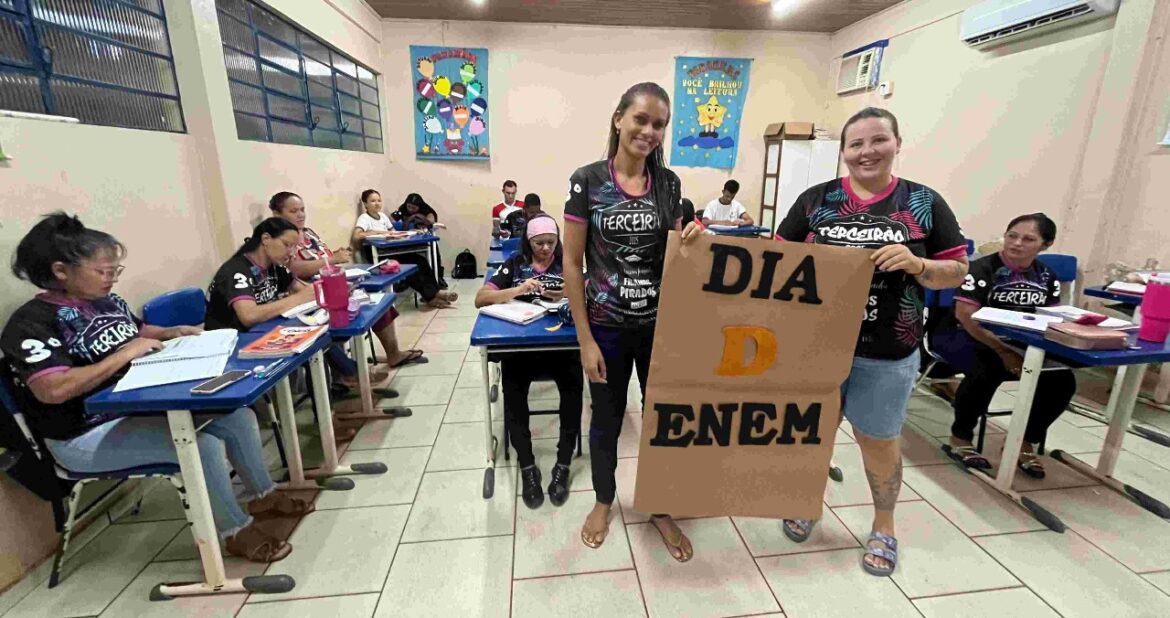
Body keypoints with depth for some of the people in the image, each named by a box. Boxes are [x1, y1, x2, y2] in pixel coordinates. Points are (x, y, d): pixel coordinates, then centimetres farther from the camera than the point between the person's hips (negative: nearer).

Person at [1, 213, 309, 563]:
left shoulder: (108, 302, 5)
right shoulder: (31, 323, -17)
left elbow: (138, 331, 25)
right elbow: (53, 390, -30)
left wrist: (171, 333, 5)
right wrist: (125, 353, -25)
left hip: (140, 406, 8)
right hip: (88, 435, -8)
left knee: (237, 416, -2)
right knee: (202, 445, -27)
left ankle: (262, 497, 14)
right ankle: (236, 533, -7)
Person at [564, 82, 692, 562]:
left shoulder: (669, 182, 3)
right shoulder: (588, 180, -8)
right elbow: (571, 263, -9)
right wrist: (585, 338, -11)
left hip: (661, 325, 3)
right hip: (608, 327, -2)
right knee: (607, 420, 15)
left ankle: (661, 509, 39)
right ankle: (604, 500, 43)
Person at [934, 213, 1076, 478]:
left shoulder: (1047, 278, 8)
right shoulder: (982, 269, -12)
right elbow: (966, 316, -20)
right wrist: (1003, 351, -25)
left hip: (1018, 344, 6)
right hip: (964, 337, -6)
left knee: (1062, 379, -12)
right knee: (988, 370, -34)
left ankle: (1025, 442, 10)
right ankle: (960, 438, -14)